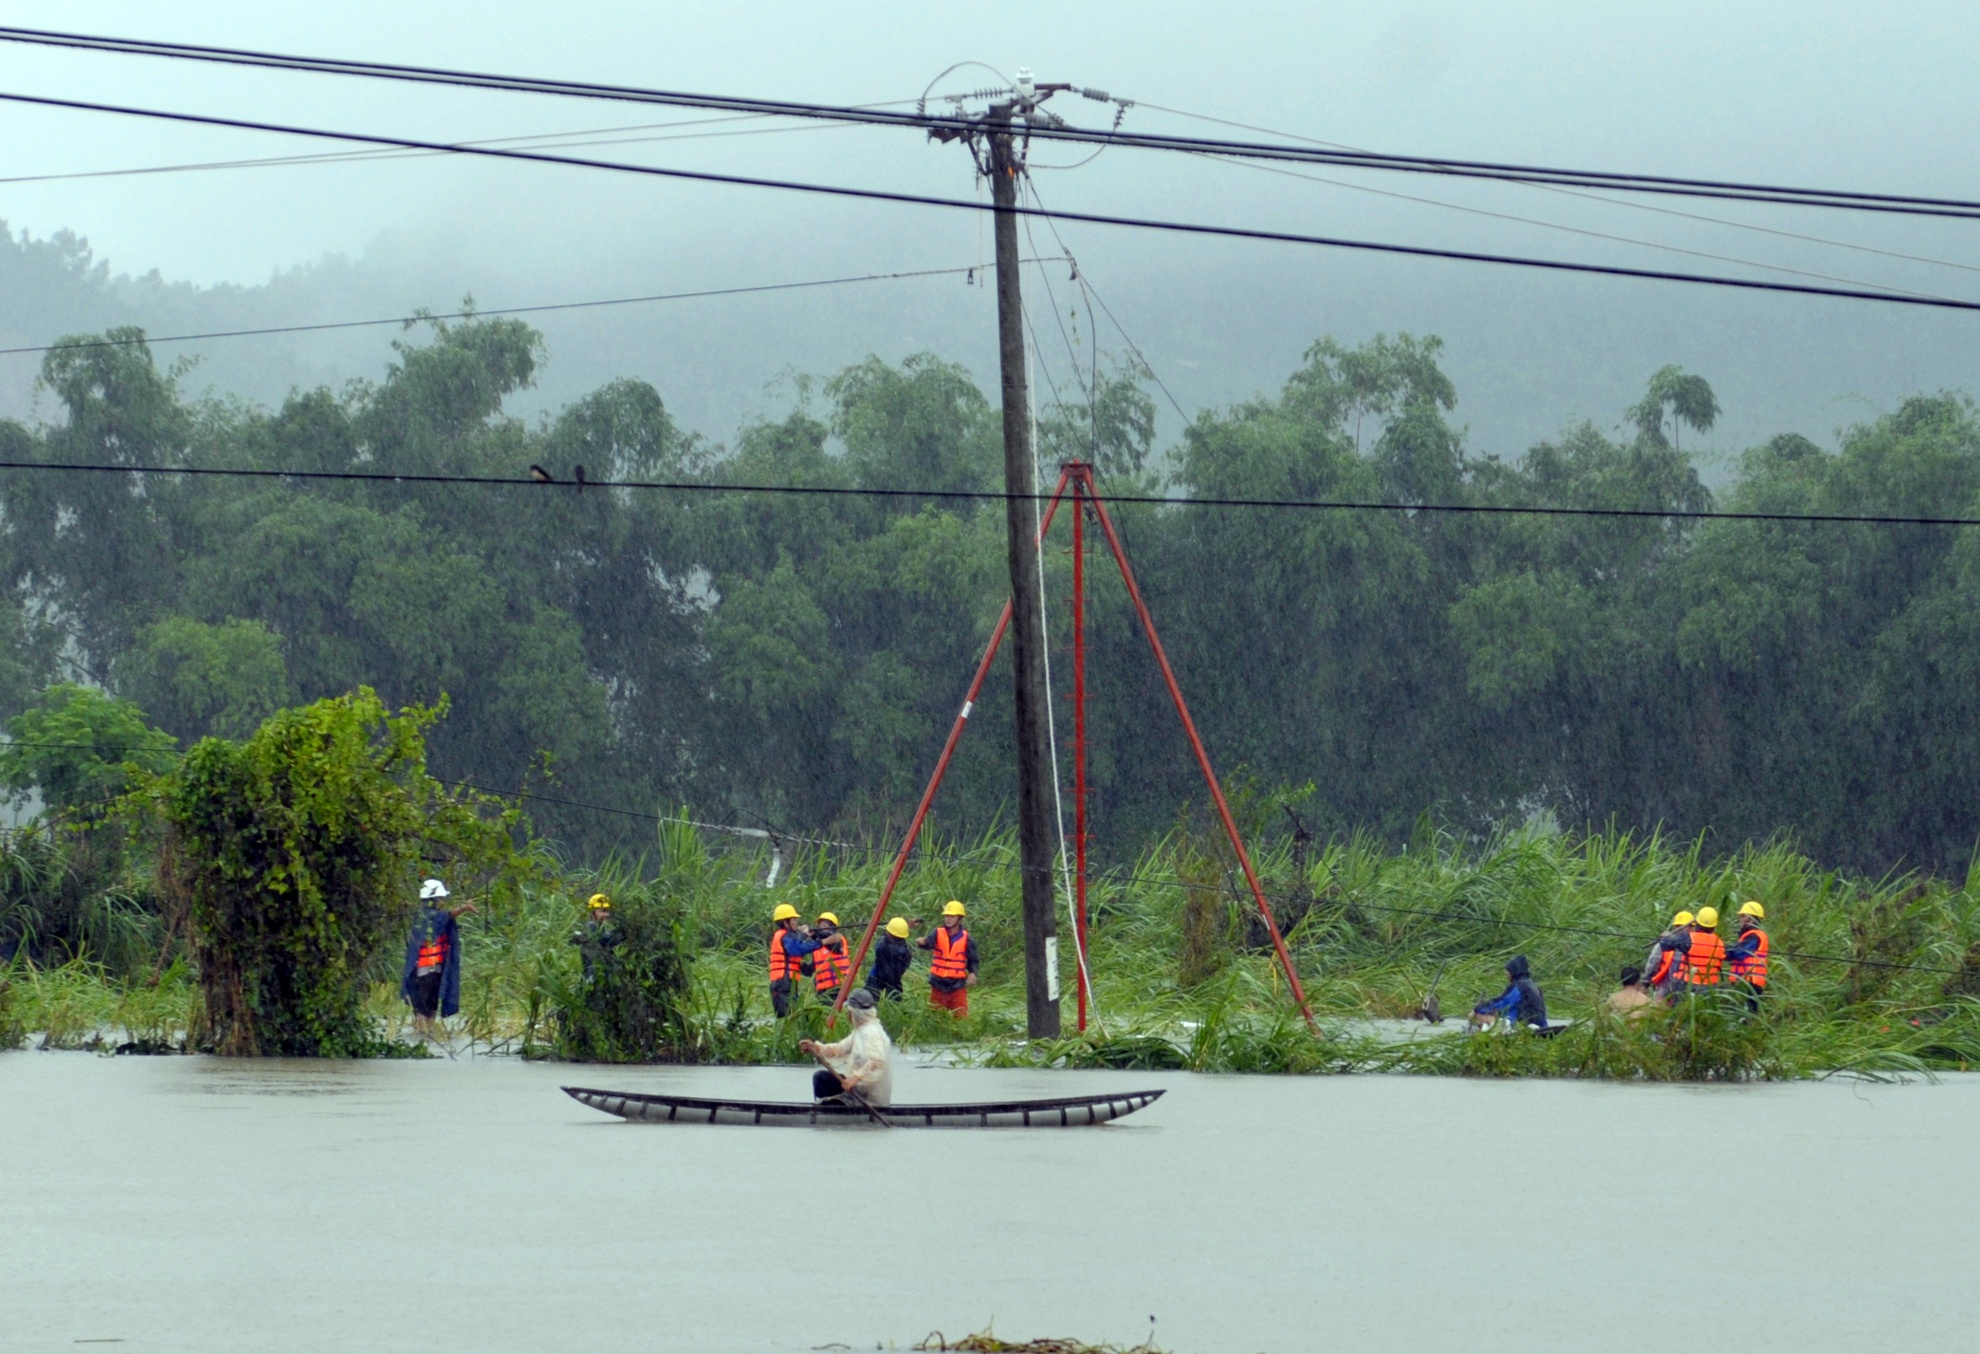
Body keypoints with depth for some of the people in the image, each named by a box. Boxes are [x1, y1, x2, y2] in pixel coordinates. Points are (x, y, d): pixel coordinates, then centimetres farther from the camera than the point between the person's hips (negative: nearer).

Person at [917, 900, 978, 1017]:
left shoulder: (966, 939, -4)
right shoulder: (938, 934, -5)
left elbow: (973, 960, 3)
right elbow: (928, 942, -26)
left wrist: (972, 973, -18)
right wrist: (923, 942, -51)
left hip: (957, 985, -1)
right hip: (938, 984, 1)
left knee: (961, 1017, -3)